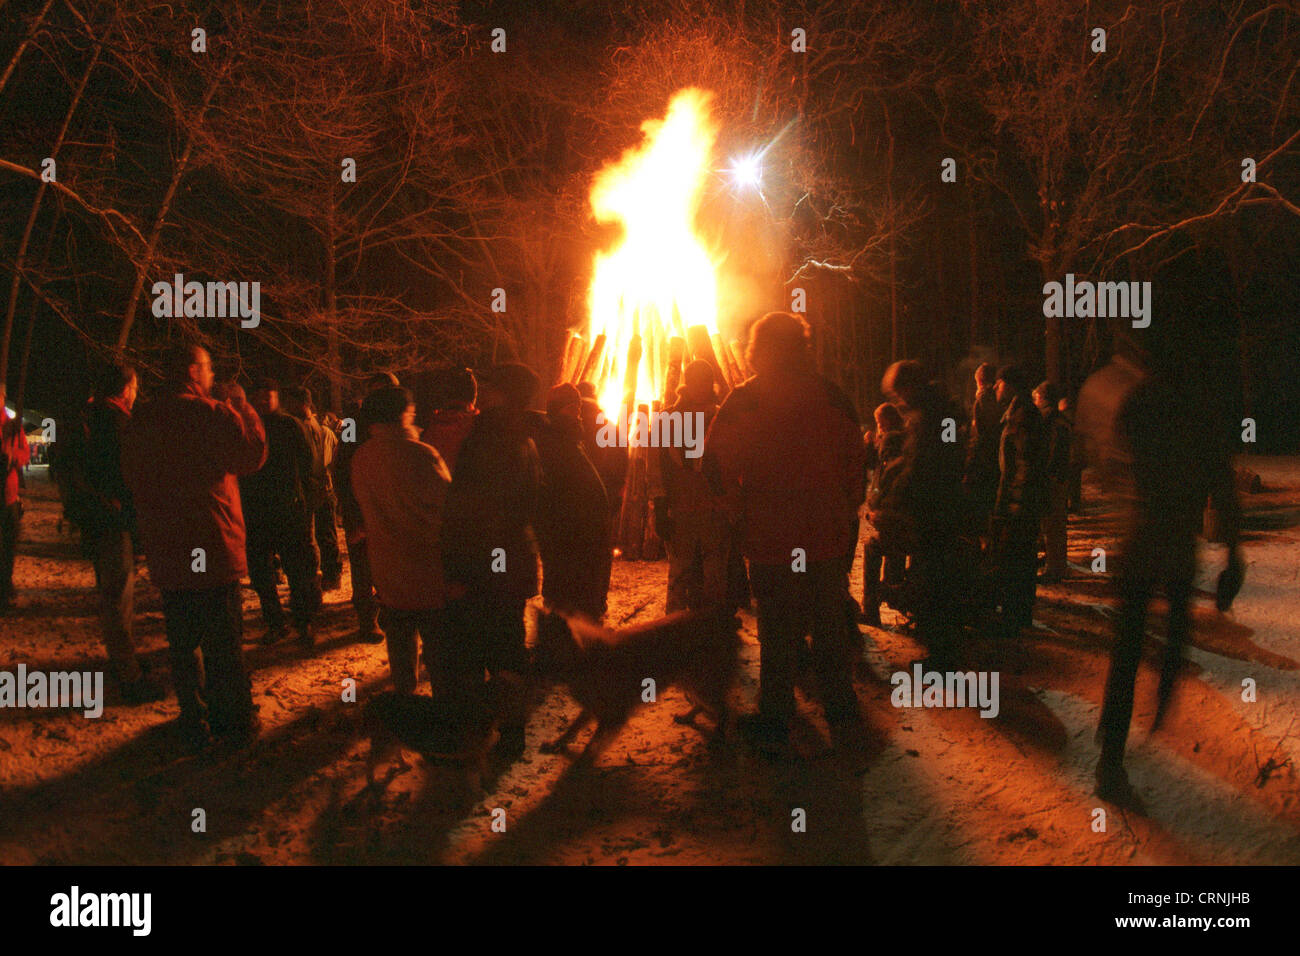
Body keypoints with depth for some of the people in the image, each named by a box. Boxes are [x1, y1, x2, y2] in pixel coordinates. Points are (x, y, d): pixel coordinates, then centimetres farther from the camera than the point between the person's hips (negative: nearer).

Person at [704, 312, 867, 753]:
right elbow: (857, 465, 5)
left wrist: (740, 510, 8)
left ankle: (774, 722, 13)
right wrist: (845, 515, 14)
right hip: (828, 537, 2)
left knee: (776, 634, 6)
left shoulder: (743, 401, -6)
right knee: (830, 629, 14)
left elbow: (717, 466, -5)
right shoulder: (833, 397, 1)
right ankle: (842, 715, 22)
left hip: (771, 539, -2)